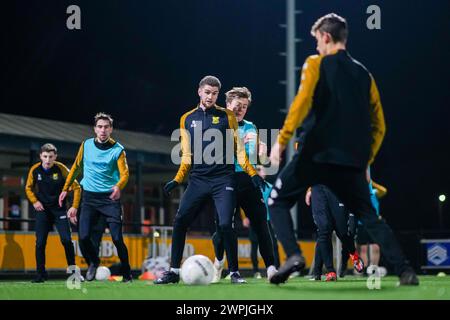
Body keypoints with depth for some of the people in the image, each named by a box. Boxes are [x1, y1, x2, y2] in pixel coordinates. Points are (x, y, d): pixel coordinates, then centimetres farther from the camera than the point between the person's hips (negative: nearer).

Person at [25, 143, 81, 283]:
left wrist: (74, 206, -10)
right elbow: (28, 188, 12)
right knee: (40, 242, -4)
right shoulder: (35, 170, -6)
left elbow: (76, 187, -4)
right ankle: (40, 273, 6)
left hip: (60, 209, -2)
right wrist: (34, 201, -3)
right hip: (42, 209, 2)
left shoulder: (61, 169, -12)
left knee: (66, 240, -10)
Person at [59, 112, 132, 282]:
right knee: (83, 237, -10)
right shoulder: (86, 145, 5)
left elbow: (124, 173, -14)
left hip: (110, 197, -2)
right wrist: (65, 188, 16)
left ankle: (126, 273, 9)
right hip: (89, 197, 3)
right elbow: (76, 167, 18)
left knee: (117, 238, -10)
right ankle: (93, 262, 20)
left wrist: (118, 186, -36)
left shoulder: (118, 149, -4)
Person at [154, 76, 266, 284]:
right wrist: (177, 179, 4)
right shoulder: (187, 119, 12)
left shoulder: (226, 116, 6)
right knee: (179, 222, -6)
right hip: (198, 180, 3)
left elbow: (238, 149, 5)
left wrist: (252, 174, -5)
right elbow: (187, 155, 15)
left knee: (226, 225, -13)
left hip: (223, 180, -3)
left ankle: (234, 272, 0)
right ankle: (173, 271, 4)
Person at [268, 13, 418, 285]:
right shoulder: (364, 74, 17)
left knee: (278, 202, 8)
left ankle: (294, 255, -15)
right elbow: (379, 125, 15)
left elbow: (302, 102, -14)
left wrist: (281, 141, -13)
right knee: (369, 217, 16)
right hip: (353, 161, 5)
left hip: (318, 154, -5)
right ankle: (405, 271, 3)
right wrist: (365, 161, 21)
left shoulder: (316, 64, 3)